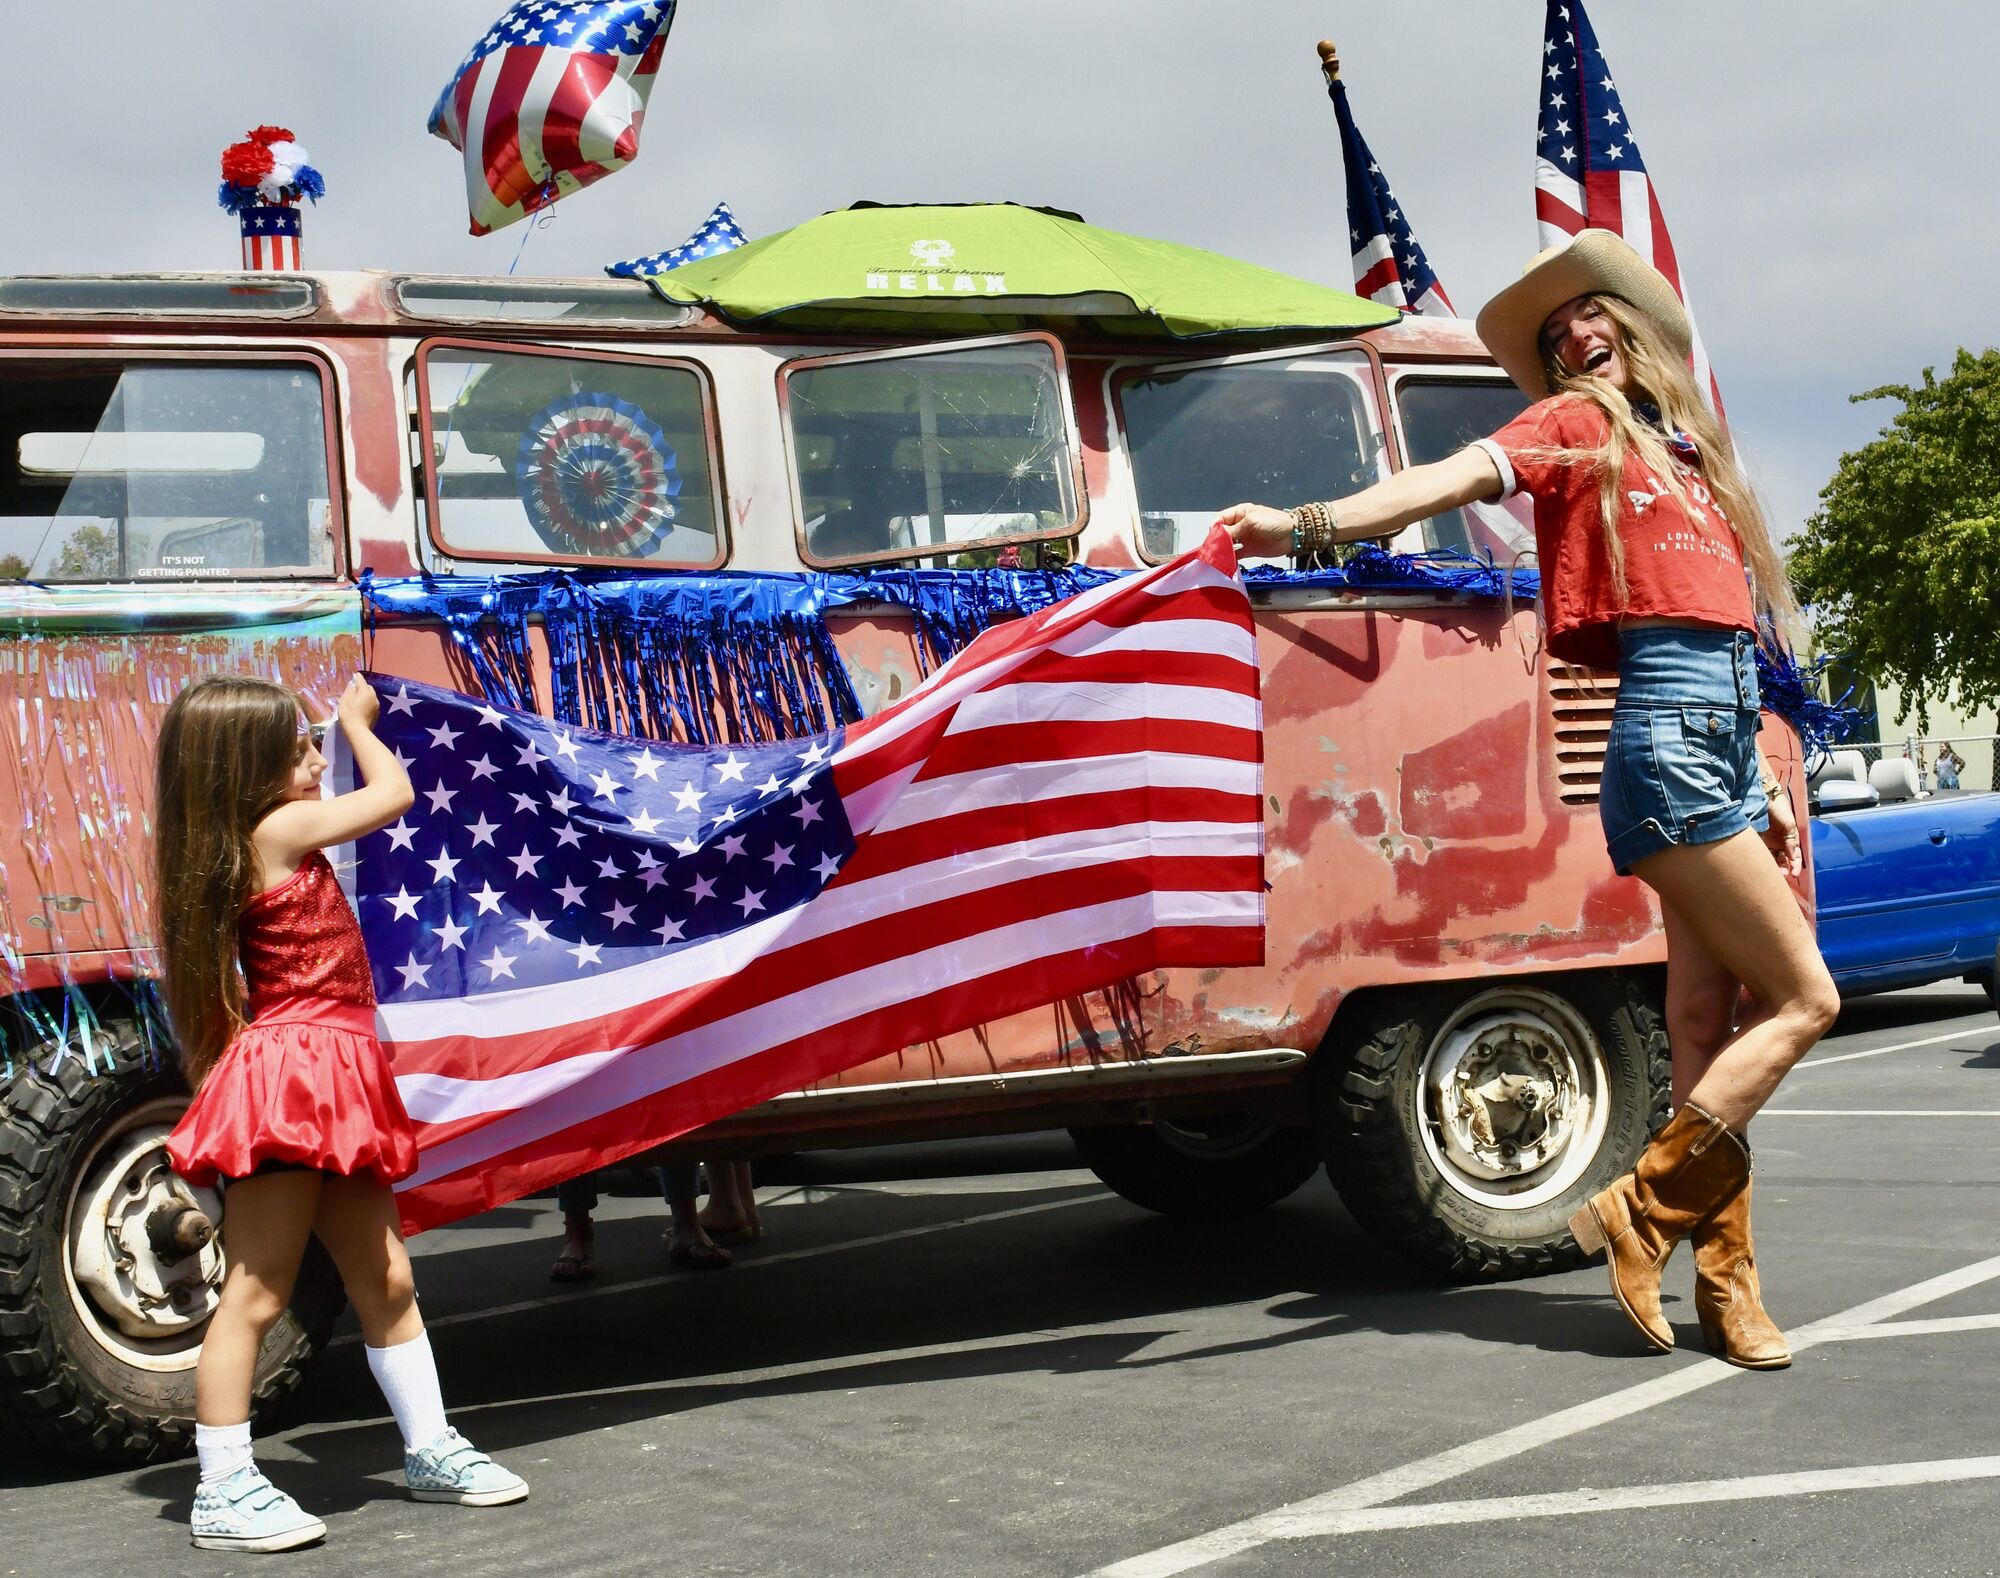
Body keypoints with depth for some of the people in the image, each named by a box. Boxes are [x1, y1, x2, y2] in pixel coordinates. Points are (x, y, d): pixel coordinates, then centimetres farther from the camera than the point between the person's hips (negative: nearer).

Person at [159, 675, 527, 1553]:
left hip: (333, 1082, 10)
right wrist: (358, 721, 15)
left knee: (384, 1278, 14)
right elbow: (393, 792, -1)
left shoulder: (240, 847, 13)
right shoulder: (281, 829, -12)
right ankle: (224, 1492, 0)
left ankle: (429, 1449, 23)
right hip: (290, 1076, -10)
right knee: (256, 1293, -5)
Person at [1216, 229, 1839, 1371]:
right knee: (1803, 998, -8)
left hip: (1723, 735, 6)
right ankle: (1645, 1214, -1)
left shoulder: (1683, 448, 25)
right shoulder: (1575, 425, 6)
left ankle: (1727, 1285, 7)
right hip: (1669, 732, -6)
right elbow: (1453, 479, -13)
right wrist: (1308, 526, -29)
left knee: (1713, 1021, 4)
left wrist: (1767, 780, 23)